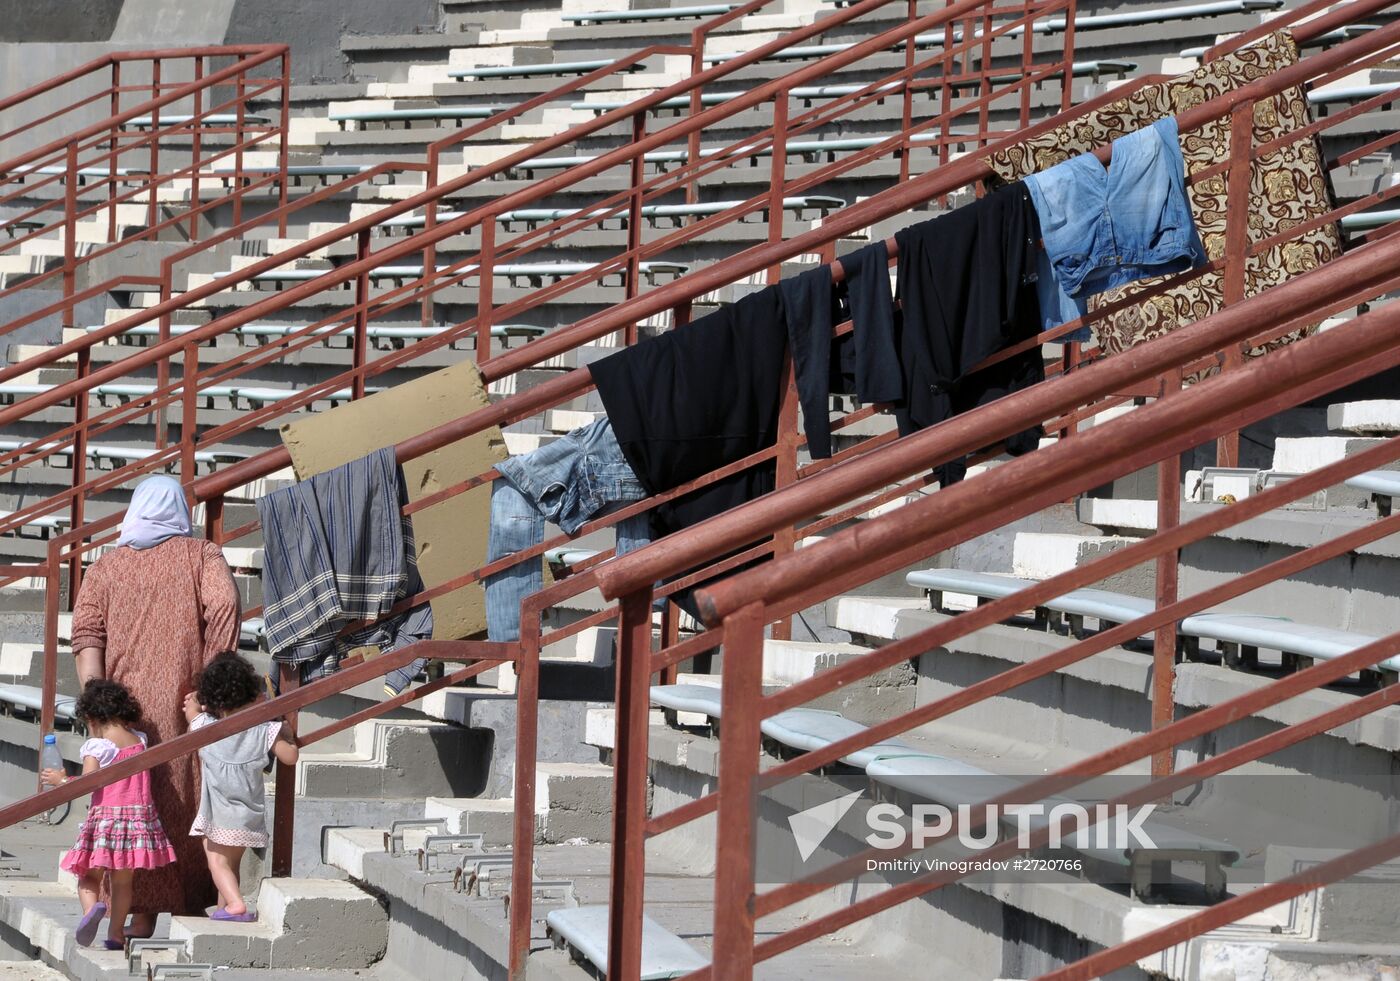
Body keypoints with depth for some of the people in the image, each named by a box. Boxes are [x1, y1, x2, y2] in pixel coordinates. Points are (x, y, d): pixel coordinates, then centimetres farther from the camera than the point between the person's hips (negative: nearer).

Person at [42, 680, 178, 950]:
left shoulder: (97, 746, -7)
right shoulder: (139, 741, 10)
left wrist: (62, 780, 2)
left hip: (106, 815, -4)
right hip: (140, 814, 5)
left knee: (89, 875, 5)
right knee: (122, 881, 12)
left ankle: (92, 907, -24)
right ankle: (116, 934, 12)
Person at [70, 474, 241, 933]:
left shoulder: (106, 566, 12)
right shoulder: (202, 556, 7)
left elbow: (86, 632, -1)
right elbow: (224, 604, -11)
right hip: (184, 705, -1)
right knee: (188, 805, 7)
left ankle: (143, 917, 3)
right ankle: (192, 908, 8)